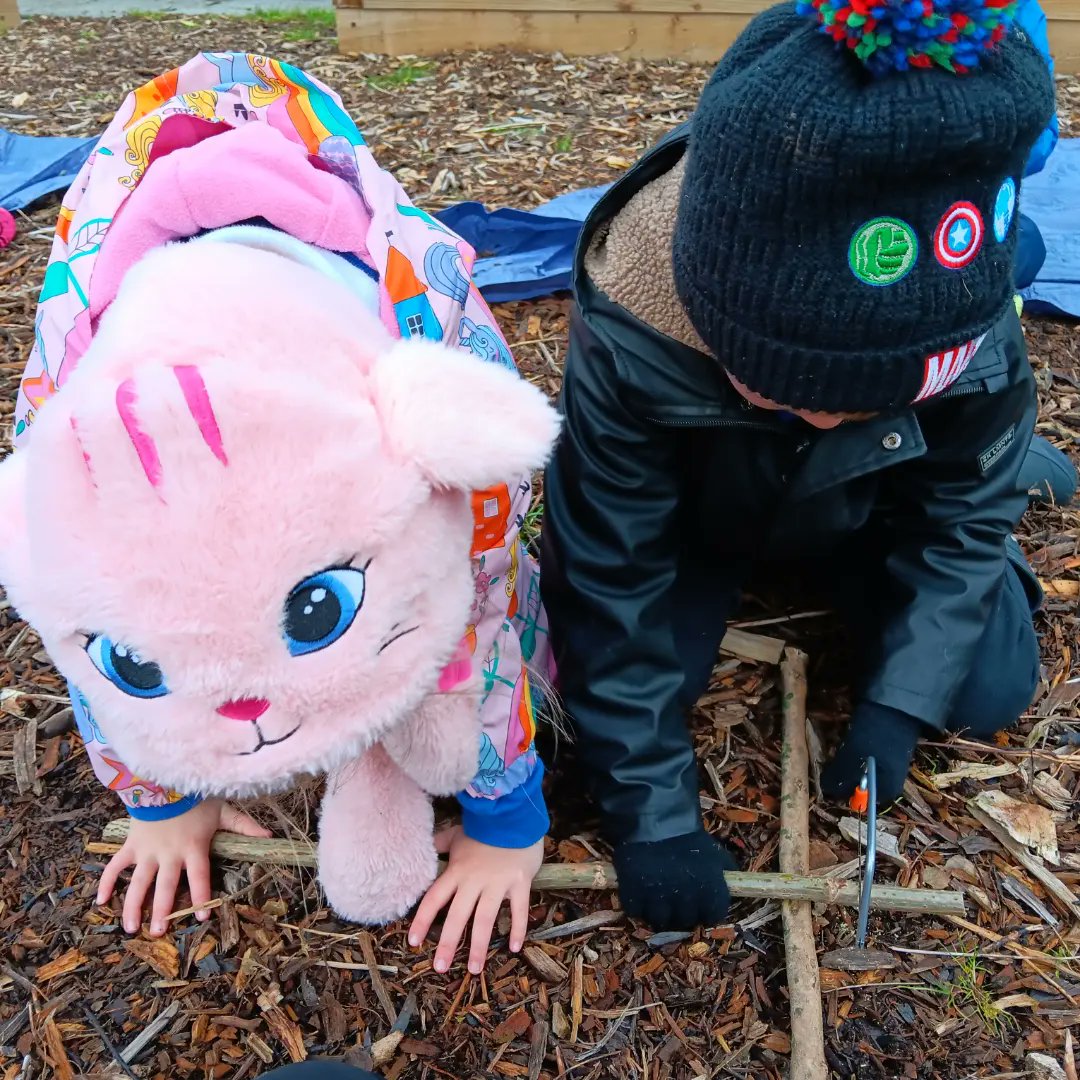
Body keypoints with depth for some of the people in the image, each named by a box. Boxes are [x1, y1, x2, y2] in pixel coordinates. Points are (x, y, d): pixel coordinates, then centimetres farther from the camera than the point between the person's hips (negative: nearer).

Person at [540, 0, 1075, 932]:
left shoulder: (973, 327, -34)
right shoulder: (630, 338, -41)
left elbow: (963, 514, -15)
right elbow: (610, 581, -32)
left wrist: (900, 702, -21)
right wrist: (651, 812, -29)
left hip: (870, 505, 2)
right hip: (694, 510, -1)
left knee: (990, 689, -5)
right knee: (601, 655, -19)